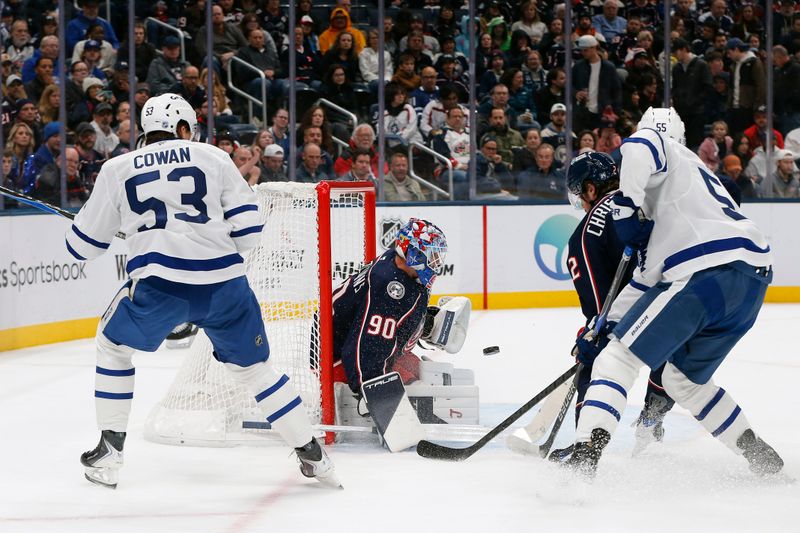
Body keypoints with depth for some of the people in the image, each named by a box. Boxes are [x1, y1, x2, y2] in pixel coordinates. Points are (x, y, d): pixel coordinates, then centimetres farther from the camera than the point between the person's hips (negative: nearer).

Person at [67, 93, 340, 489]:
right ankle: (312, 455, 19)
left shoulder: (117, 169, 15)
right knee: (253, 365, 19)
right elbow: (248, 230, 8)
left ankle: (109, 454, 21)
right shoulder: (213, 157, 14)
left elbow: (83, 245, 22)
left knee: (113, 345, 25)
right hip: (224, 283, 1)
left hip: (159, 282, -1)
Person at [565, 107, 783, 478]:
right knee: (682, 380, 26)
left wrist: (627, 204, -14)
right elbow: (650, 273, 32)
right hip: (753, 283, 9)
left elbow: (640, 146, -16)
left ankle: (583, 459, -24)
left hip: (709, 275, -9)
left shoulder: (672, 154, 14)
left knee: (620, 357, -8)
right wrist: (605, 325, 29)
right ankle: (762, 459, 27)